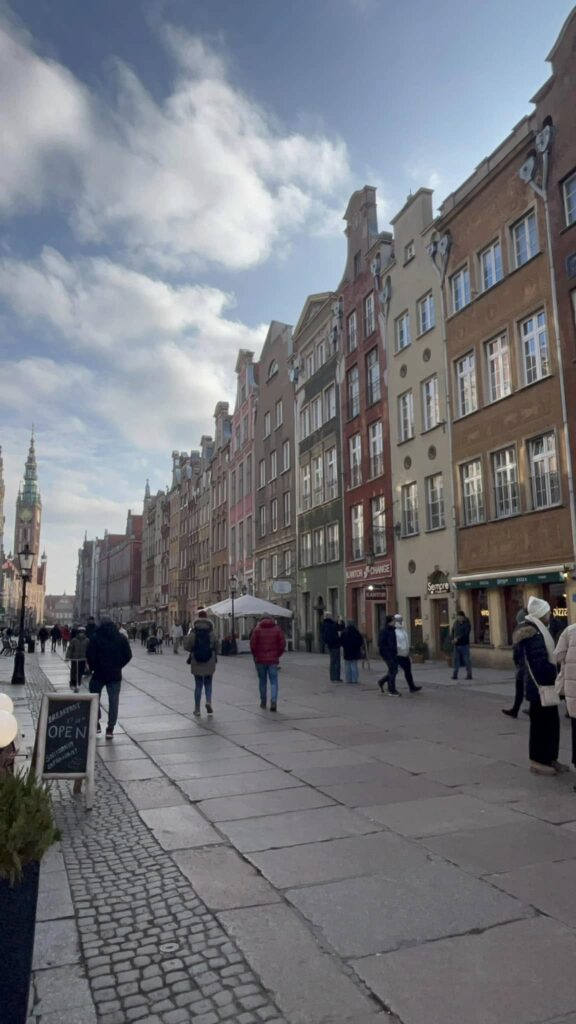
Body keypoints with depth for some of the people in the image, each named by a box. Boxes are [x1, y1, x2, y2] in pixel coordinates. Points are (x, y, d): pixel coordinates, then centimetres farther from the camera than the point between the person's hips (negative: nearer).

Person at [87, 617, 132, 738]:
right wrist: (118, 666, 10)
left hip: (99, 673, -2)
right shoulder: (121, 638, 2)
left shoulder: (96, 637, -8)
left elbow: (90, 655, -12)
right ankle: (110, 729, 4)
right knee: (113, 701, 5)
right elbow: (128, 655, 1)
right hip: (115, 675, 2)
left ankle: (96, 723, 17)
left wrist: (92, 667, 4)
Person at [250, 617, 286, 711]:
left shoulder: (257, 629, -4)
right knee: (274, 681, 2)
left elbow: (252, 644, -8)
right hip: (273, 660, 0)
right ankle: (273, 701, -15)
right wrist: (277, 655, 8)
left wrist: (256, 656, 7)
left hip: (260, 660, 0)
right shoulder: (277, 629, 0)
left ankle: (263, 702, 23)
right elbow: (282, 644, -3)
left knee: (262, 681, 14)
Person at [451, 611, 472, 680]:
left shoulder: (466, 624, -7)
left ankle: (469, 675, 7)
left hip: (464, 644, -5)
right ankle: (455, 674, 6)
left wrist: (457, 638, -18)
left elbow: (466, 633, -16)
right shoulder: (456, 623, 8)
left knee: (466, 660, 0)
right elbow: (453, 632, 13)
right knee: (456, 659, 2)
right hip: (456, 645, 5)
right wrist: (453, 639, -3)